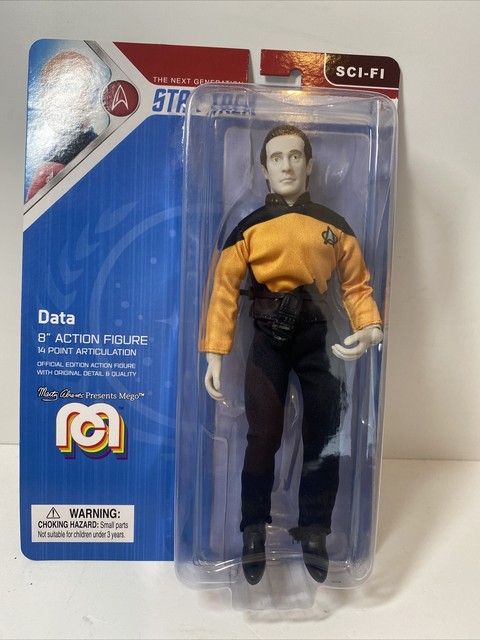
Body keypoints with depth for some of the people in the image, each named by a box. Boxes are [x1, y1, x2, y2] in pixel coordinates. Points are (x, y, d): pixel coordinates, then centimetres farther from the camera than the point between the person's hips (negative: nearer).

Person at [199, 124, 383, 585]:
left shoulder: (333, 226, 5)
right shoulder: (248, 228, 1)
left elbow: (356, 284, 7)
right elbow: (224, 290, -3)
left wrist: (369, 329, -12)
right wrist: (214, 356, -10)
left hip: (320, 338, 2)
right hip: (268, 341, -1)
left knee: (323, 437, 5)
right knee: (263, 438, -2)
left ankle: (313, 531, 27)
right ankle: (254, 530, 22)